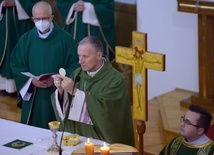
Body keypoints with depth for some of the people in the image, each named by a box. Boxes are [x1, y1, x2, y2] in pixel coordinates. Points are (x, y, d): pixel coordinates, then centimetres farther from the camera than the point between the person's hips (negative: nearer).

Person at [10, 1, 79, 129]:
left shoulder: (65, 39, -5)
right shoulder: (25, 40, 4)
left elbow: (75, 67, -6)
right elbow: (16, 65, 4)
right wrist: (31, 80, -12)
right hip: (32, 98, 2)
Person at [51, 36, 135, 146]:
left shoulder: (116, 80, -11)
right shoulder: (78, 74, 5)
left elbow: (102, 110, -21)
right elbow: (64, 109, 7)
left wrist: (74, 91, -23)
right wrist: (60, 90, -13)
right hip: (74, 135, 5)